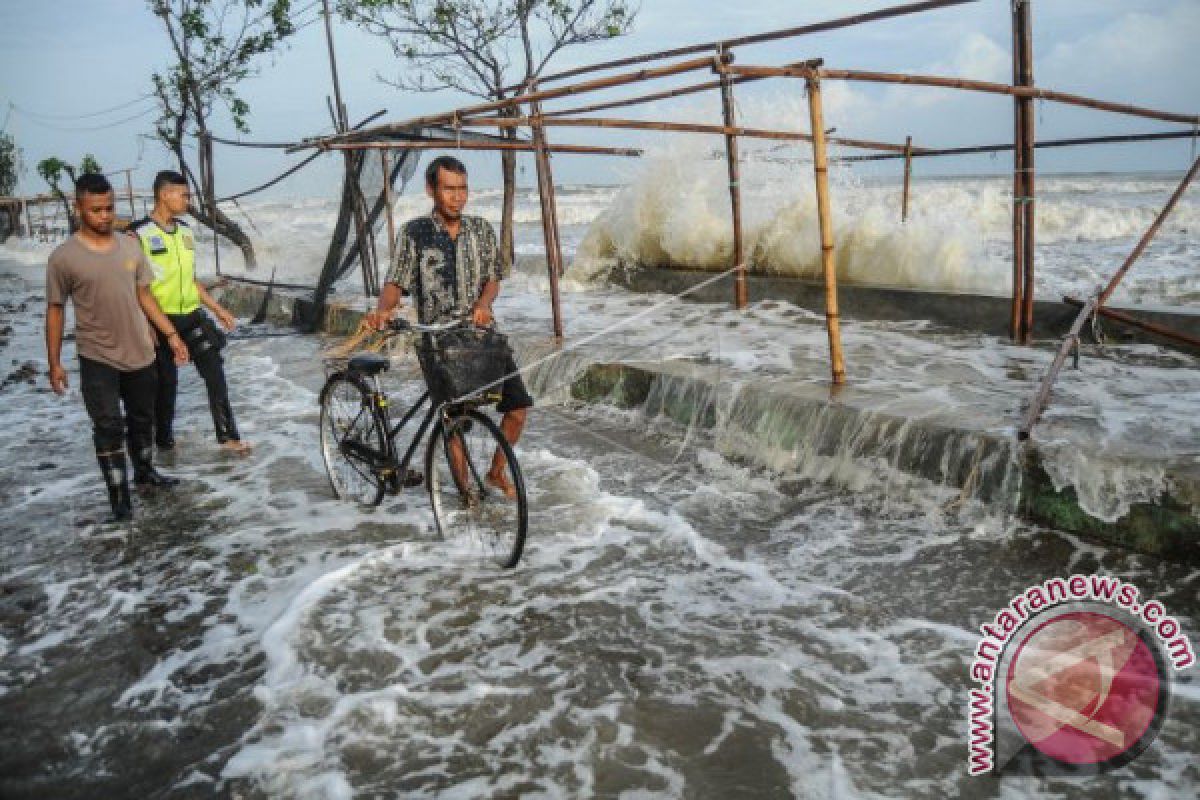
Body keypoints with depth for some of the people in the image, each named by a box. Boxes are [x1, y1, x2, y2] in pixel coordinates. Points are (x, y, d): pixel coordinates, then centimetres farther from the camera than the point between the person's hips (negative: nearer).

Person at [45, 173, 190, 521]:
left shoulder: (130, 247, 2)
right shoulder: (64, 256, -10)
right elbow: (55, 310, -3)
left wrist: (171, 334, 5)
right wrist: (55, 363, -4)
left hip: (140, 353, 4)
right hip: (97, 359, -4)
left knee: (143, 418, 17)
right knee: (109, 426, -5)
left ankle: (145, 471, 37)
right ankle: (118, 492, 5)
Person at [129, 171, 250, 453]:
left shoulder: (185, 231, 10)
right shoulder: (139, 233, -10)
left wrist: (217, 309, 14)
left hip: (192, 316, 5)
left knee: (215, 372, -1)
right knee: (166, 382, 5)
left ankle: (227, 435, 5)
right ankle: (164, 438, 22)